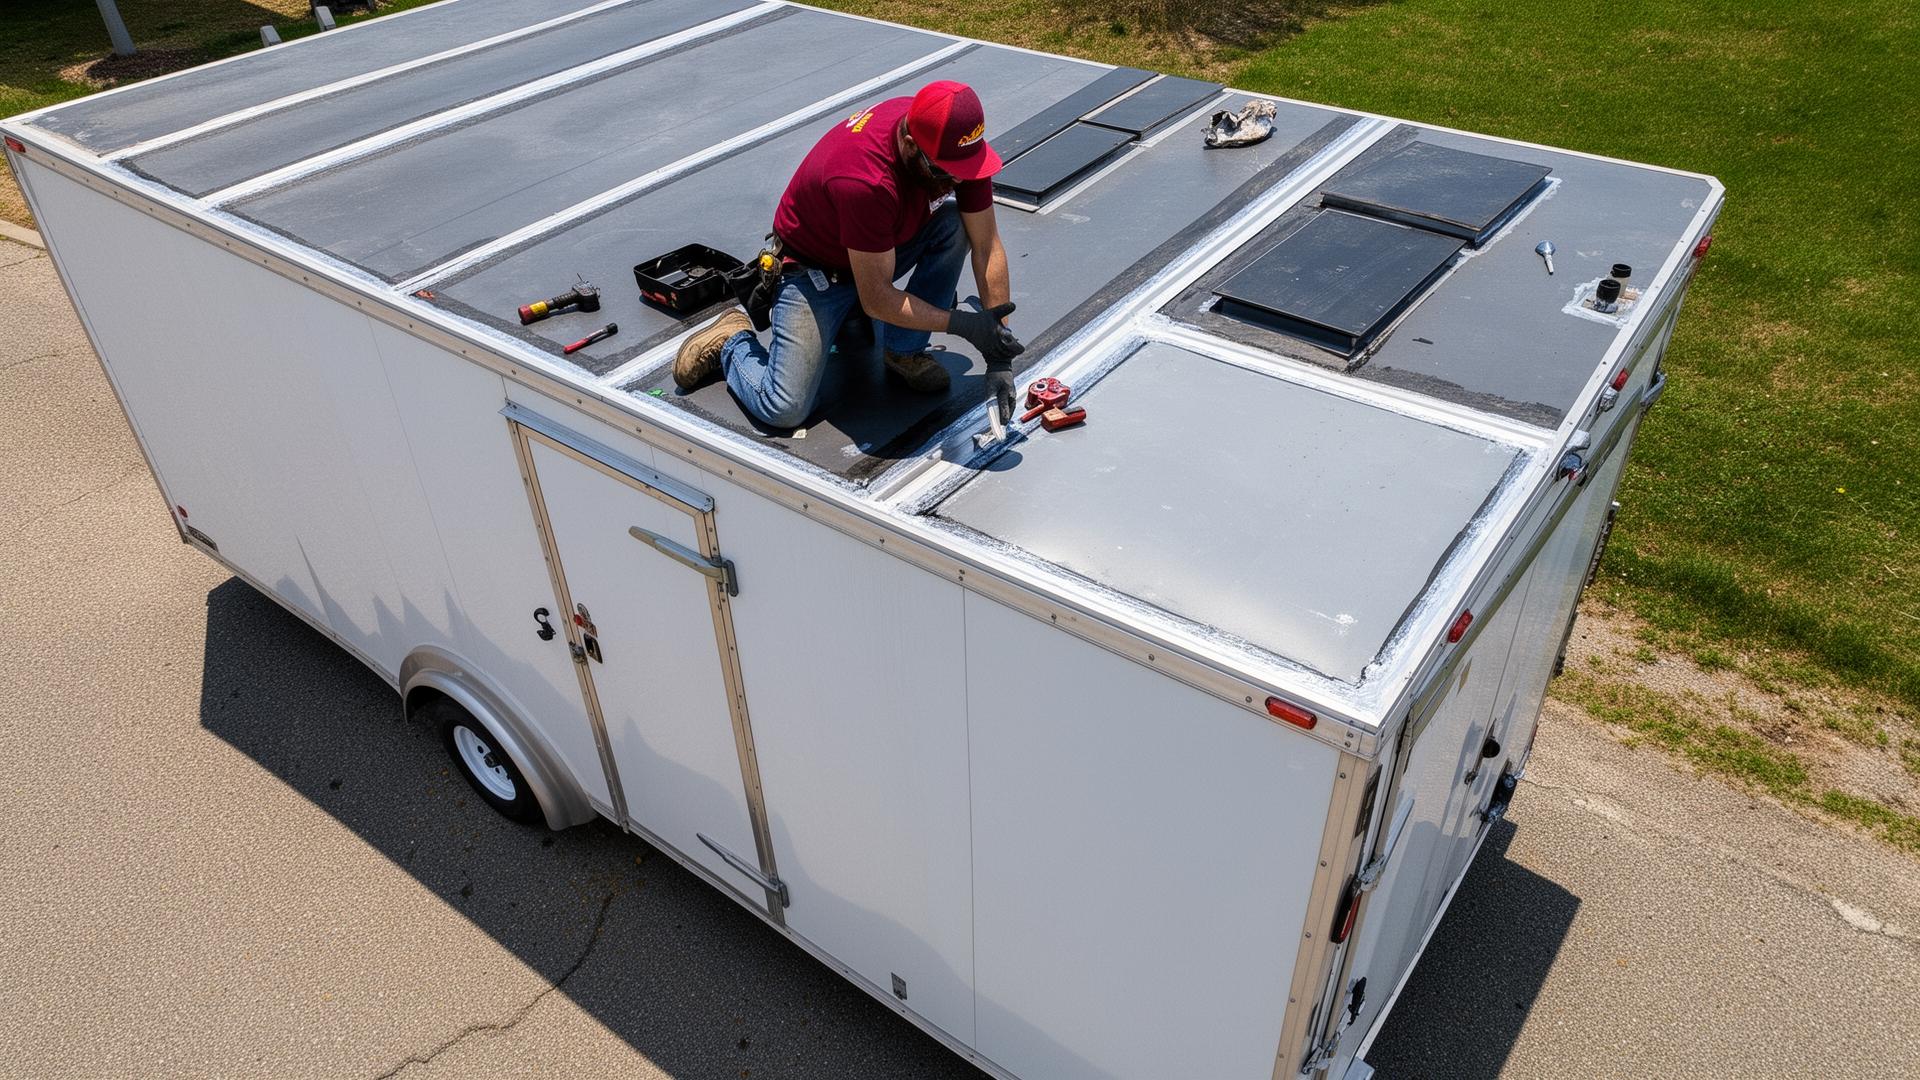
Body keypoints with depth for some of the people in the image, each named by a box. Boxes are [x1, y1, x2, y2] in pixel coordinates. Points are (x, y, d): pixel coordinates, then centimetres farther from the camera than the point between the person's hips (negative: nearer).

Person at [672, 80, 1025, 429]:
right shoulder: (866, 180, -40)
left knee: (955, 223, -23)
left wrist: (1000, 357, -20)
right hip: (814, 269, -6)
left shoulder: (959, 143, -21)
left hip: (887, 247, 6)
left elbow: (988, 248, -15)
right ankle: (733, 341, 14)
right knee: (785, 410, -19)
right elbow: (877, 299, -30)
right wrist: (964, 325, -29)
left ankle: (903, 351, -4)